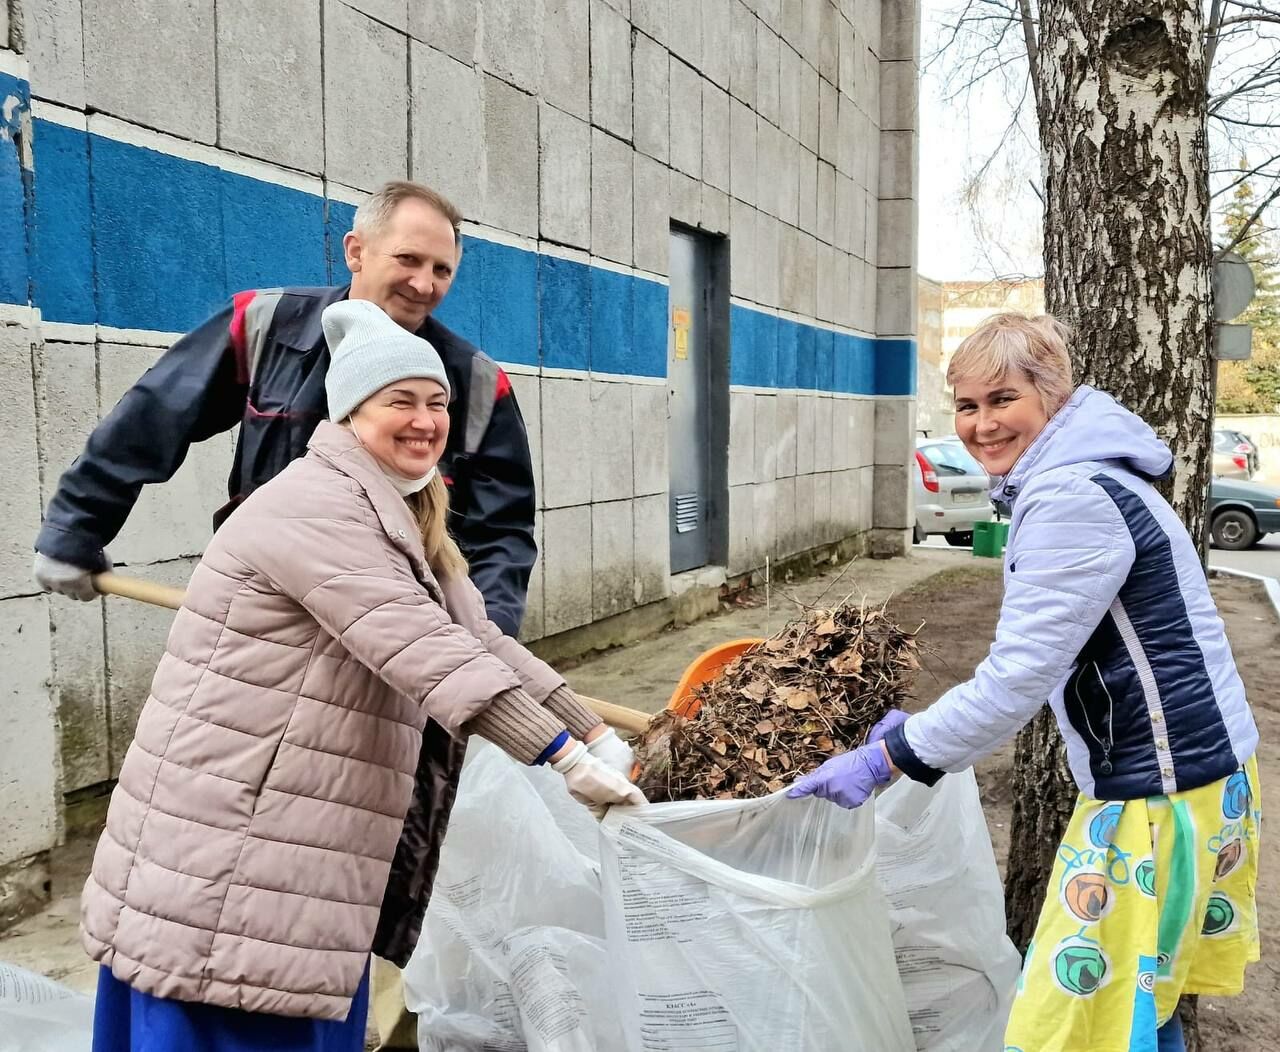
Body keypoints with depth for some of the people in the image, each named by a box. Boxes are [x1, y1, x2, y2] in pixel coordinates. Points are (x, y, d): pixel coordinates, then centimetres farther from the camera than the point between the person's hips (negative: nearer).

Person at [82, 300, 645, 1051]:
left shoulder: (403, 521, 13)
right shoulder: (315, 507, -21)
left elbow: (481, 642, 10)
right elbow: (428, 653, -29)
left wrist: (596, 735, 3)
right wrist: (566, 758, -29)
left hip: (302, 836, 10)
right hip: (225, 842, -10)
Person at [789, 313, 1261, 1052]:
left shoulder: (1072, 499, -22)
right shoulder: (1077, 480, 11)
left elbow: (1020, 674, -25)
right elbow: (1043, 658, 16)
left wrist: (885, 759, -17)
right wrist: (928, 726, 11)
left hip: (1163, 783, -10)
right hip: (1171, 763, 10)